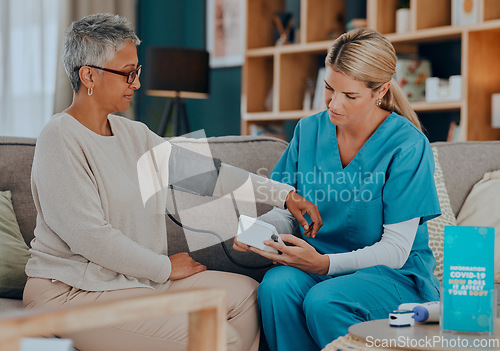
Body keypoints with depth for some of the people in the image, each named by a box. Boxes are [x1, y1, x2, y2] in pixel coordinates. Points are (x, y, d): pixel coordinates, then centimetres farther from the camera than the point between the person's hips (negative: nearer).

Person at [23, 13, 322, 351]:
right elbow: (89, 237, -21)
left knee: (246, 292, 3)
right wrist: (165, 267, -12)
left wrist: (282, 194, 5)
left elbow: (206, 171, 10)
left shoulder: (133, 134, 10)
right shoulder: (60, 140, -15)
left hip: (138, 276, 9)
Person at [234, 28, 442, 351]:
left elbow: (396, 250, -14)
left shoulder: (408, 146, -12)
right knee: (276, 285, -29)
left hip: (395, 276, -4)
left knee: (323, 301, -34)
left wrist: (325, 263, -27)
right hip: (318, 263, 4)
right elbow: (284, 211, 10)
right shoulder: (309, 130, 5)